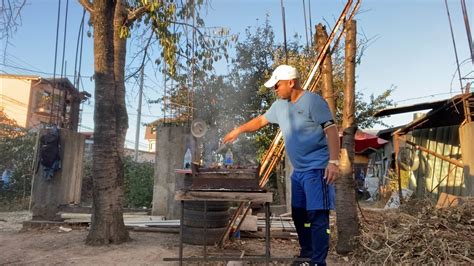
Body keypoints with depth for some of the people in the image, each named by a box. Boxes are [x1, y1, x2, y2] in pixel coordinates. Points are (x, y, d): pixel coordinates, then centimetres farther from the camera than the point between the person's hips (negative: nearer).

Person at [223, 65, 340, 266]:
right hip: (298, 170, 9)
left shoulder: (313, 101, -12)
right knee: (298, 214, 14)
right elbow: (261, 120, 25)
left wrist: (333, 161, -23)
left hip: (317, 168, -8)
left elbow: (331, 130, -16)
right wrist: (239, 130, 22)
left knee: (317, 216, -8)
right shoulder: (280, 105, 12)